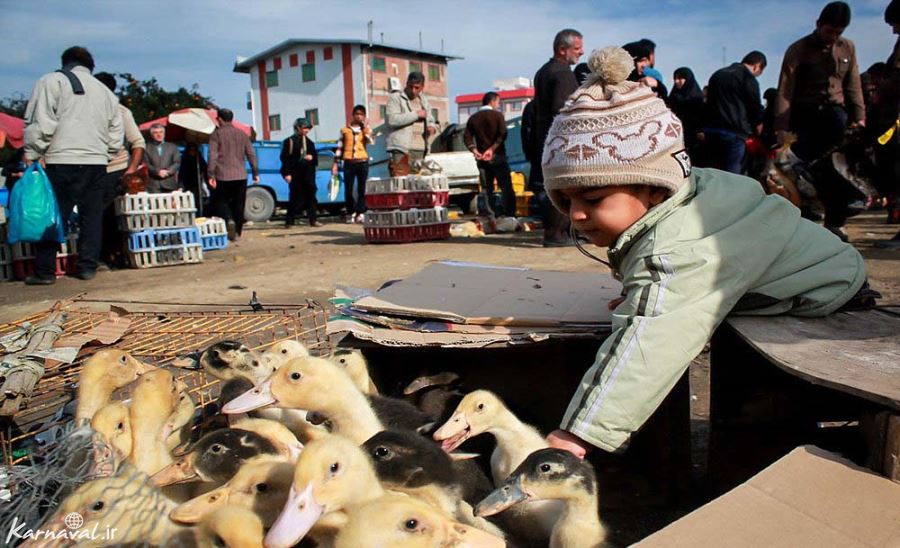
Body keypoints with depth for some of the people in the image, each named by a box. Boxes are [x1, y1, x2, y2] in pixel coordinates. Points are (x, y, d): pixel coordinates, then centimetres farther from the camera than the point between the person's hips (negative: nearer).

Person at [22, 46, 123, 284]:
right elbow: (116, 136, 19)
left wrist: (32, 154, -1)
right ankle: (87, 266, 11)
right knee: (92, 215, 9)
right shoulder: (106, 91, 19)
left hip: (62, 161, -4)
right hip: (97, 162, 5)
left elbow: (41, 123, -7)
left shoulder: (52, 81, 2)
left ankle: (45, 271, 3)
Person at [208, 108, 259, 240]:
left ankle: (229, 220, -18)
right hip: (240, 175, 3)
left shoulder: (216, 134, -2)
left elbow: (213, 156, -10)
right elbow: (251, 154, 8)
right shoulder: (242, 134, 9)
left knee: (220, 201, 9)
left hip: (223, 176, -3)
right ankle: (237, 232, 9)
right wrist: (255, 172, 12)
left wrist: (211, 175, -10)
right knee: (239, 204, 9)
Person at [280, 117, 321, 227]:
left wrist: (312, 157, -4)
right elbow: (284, 157, -7)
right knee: (296, 197, -2)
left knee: (311, 196, 3)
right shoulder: (290, 141, -4)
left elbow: (315, 155, 20)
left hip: (308, 174, 5)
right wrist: (287, 173, -14)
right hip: (295, 174, -5)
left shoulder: (309, 142, 14)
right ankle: (289, 221, 7)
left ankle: (313, 220, 9)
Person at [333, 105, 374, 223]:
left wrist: (365, 126, -8)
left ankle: (360, 213, -2)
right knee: (348, 190, -1)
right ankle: (351, 213, 9)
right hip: (349, 163, 0)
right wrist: (336, 163, 3)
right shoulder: (345, 129, 10)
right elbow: (339, 148, 10)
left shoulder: (366, 129, 9)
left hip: (362, 162, 0)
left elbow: (371, 142, -11)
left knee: (362, 189, -3)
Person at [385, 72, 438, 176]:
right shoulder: (395, 98, 4)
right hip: (402, 149, -6)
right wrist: (415, 114, -8)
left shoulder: (423, 100, 24)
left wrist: (432, 127, 9)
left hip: (421, 151, 6)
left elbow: (430, 120, 35)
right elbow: (391, 119, -13)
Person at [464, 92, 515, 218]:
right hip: (497, 156, -4)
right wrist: (492, 149, -15)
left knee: (486, 189, 7)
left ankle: (490, 216, 4)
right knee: (506, 188, -1)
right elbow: (502, 135, -15)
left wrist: (475, 151, -8)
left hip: (481, 159, 4)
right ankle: (509, 215, -9)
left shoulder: (473, 118, 10)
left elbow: (467, 138, 1)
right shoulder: (497, 115, -2)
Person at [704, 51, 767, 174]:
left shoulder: (718, 74, 19)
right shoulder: (749, 78, -4)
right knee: (732, 175, -5)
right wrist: (757, 135, 14)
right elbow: (755, 108, -1)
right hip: (734, 132, -7)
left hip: (711, 130, 7)